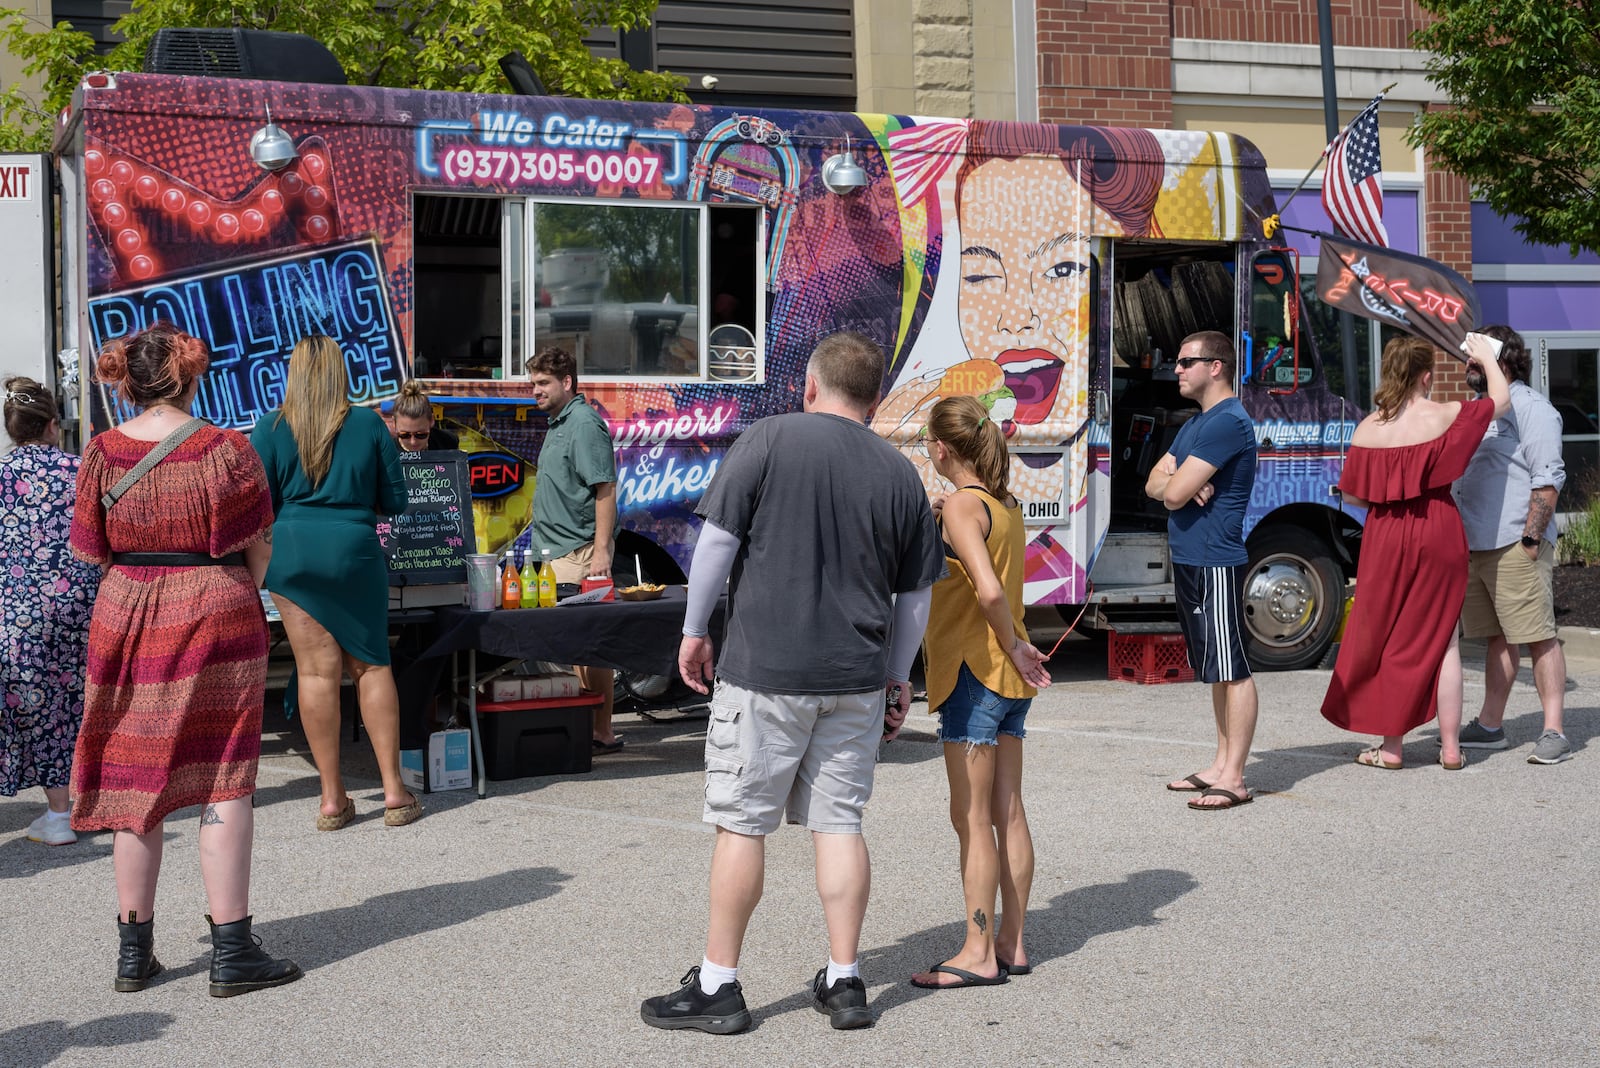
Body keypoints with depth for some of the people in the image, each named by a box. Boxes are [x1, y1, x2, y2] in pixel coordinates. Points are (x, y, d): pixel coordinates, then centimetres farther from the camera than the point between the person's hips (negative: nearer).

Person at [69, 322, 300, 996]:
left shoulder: (103, 452, -2)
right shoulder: (227, 449, -9)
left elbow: (91, 550, 5)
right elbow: (258, 549, -3)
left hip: (126, 623, 3)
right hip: (218, 618, -3)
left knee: (134, 779, 10)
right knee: (222, 782, 2)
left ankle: (133, 949, 17)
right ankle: (231, 951, 3)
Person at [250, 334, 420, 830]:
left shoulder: (271, 429, -1)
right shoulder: (369, 425, 2)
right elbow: (395, 501, 6)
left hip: (292, 553, 0)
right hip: (355, 552, 0)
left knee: (317, 670, 2)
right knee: (371, 664, 10)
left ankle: (333, 798, 6)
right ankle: (394, 791, 9)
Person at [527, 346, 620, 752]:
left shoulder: (584, 424, -12)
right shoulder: (558, 424, 18)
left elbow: (605, 490, -18)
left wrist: (601, 551, -23)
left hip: (579, 554, -10)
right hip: (559, 551, 10)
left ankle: (601, 732, -3)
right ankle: (588, 730, 16)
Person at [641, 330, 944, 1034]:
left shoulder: (770, 439, -6)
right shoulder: (900, 474, 7)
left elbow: (717, 539, -8)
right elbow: (917, 594, 12)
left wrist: (694, 630, 4)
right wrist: (897, 677, 23)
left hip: (764, 668, -4)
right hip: (856, 678, 4)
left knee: (741, 823, 4)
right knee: (838, 822, 11)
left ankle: (718, 986, 11)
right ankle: (843, 983, 16)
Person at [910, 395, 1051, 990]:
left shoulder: (962, 507, -14)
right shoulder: (1005, 506, 12)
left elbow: (990, 592, -25)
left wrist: (1013, 646, -12)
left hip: (976, 672, -9)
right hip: (1010, 678, 9)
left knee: (971, 817, -4)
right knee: (1007, 813, 11)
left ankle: (978, 954, 1)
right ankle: (1011, 945, 16)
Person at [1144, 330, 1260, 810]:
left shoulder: (1228, 422, -15)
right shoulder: (1194, 424, 17)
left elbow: (1174, 493, -21)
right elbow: (1154, 484, 12)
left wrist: (1173, 483, 2)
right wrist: (1179, 483, -9)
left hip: (1215, 563, -10)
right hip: (1188, 560, 10)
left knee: (1232, 669, -6)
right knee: (1214, 670, 15)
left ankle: (1233, 779, -4)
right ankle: (1221, 764, 23)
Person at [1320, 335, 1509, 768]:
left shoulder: (1368, 428, -6)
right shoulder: (1446, 416, -8)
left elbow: (1351, 494, -1)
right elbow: (1501, 399, 9)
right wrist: (1485, 356, 23)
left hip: (1385, 539, 0)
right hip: (1439, 537, 0)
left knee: (1384, 636, 10)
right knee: (1441, 639, 9)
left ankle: (1391, 746, 11)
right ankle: (1450, 746, 13)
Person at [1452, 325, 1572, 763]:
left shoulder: (1530, 407, -7)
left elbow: (1548, 478, -13)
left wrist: (1531, 538, -18)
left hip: (1515, 546, -8)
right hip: (1475, 546, 8)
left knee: (1539, 637, -7)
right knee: (1498, 639, 13)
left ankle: (1553, 732, -6)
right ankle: (1489, 726, 17)